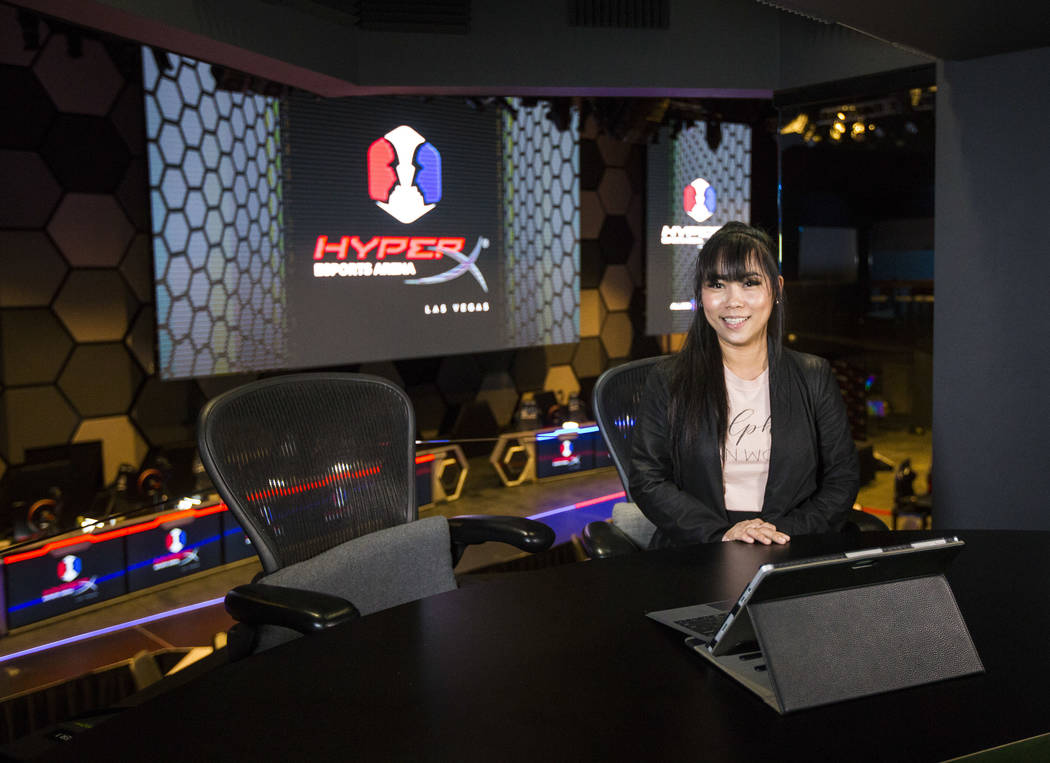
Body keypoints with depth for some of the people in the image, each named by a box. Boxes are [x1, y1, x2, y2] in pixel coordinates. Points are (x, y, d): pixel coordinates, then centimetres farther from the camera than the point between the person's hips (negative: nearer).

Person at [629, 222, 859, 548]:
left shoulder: (813, 377, 10)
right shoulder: (669, 380, 5)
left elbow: (843, 478, 9)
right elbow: (647, 482, 0)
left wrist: (786, 532, -8)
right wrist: (722, 534, -13)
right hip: (694, 554, 0)